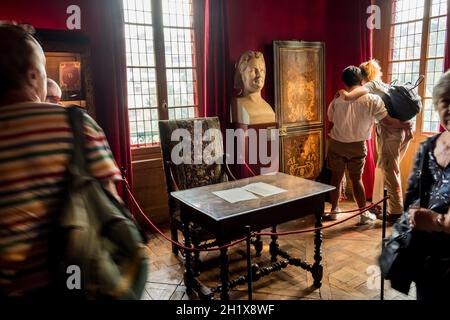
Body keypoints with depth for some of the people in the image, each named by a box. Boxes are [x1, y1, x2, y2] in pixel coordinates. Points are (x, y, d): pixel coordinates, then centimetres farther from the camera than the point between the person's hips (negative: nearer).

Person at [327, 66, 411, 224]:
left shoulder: (337, 100, -7)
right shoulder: (373, 99, -11)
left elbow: (331, 119, 7)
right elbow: (387, 121, -6)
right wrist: (403, 125, 9)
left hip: (336, 144, 1)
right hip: (357, 146, -1)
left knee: (336, 178, 12)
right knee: (356, 179, 10)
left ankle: (334, 211, 23)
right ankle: (364, 214, 17)